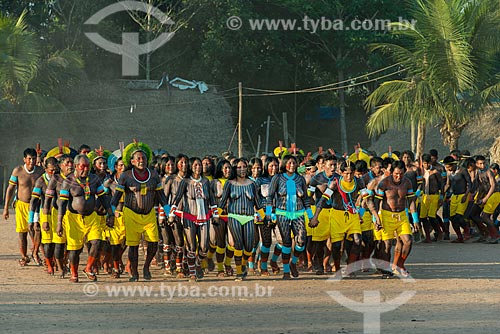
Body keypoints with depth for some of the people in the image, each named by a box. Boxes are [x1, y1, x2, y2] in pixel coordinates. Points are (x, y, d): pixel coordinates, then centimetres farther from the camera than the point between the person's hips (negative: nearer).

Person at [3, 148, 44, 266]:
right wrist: (6, 207, -2)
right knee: (22, 233, 4)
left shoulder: (40, 171, -4)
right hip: (21, 204, 0)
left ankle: (35, 252, 10)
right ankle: (24, 257, 18)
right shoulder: (18, 171, -7)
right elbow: (10, 189, -1)